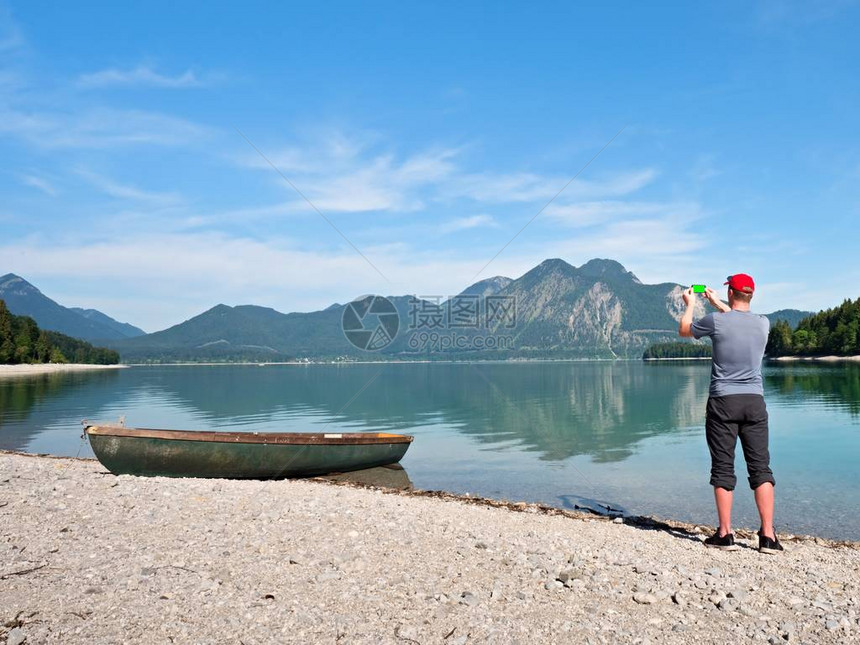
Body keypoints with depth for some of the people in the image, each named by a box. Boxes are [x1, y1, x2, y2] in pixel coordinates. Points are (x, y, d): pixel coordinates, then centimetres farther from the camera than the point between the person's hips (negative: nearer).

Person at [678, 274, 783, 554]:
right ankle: (768, 536, 4)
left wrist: (690, 304, 29)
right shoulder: (763, 323, 3)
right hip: (755, 401, 3)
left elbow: (684, 330, 11)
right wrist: (717, 303, 38)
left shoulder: (716, 321, -8)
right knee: (761, 467, 5)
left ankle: (725, 534, 7)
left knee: (723, 468, 3)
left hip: (723, 401, -3)